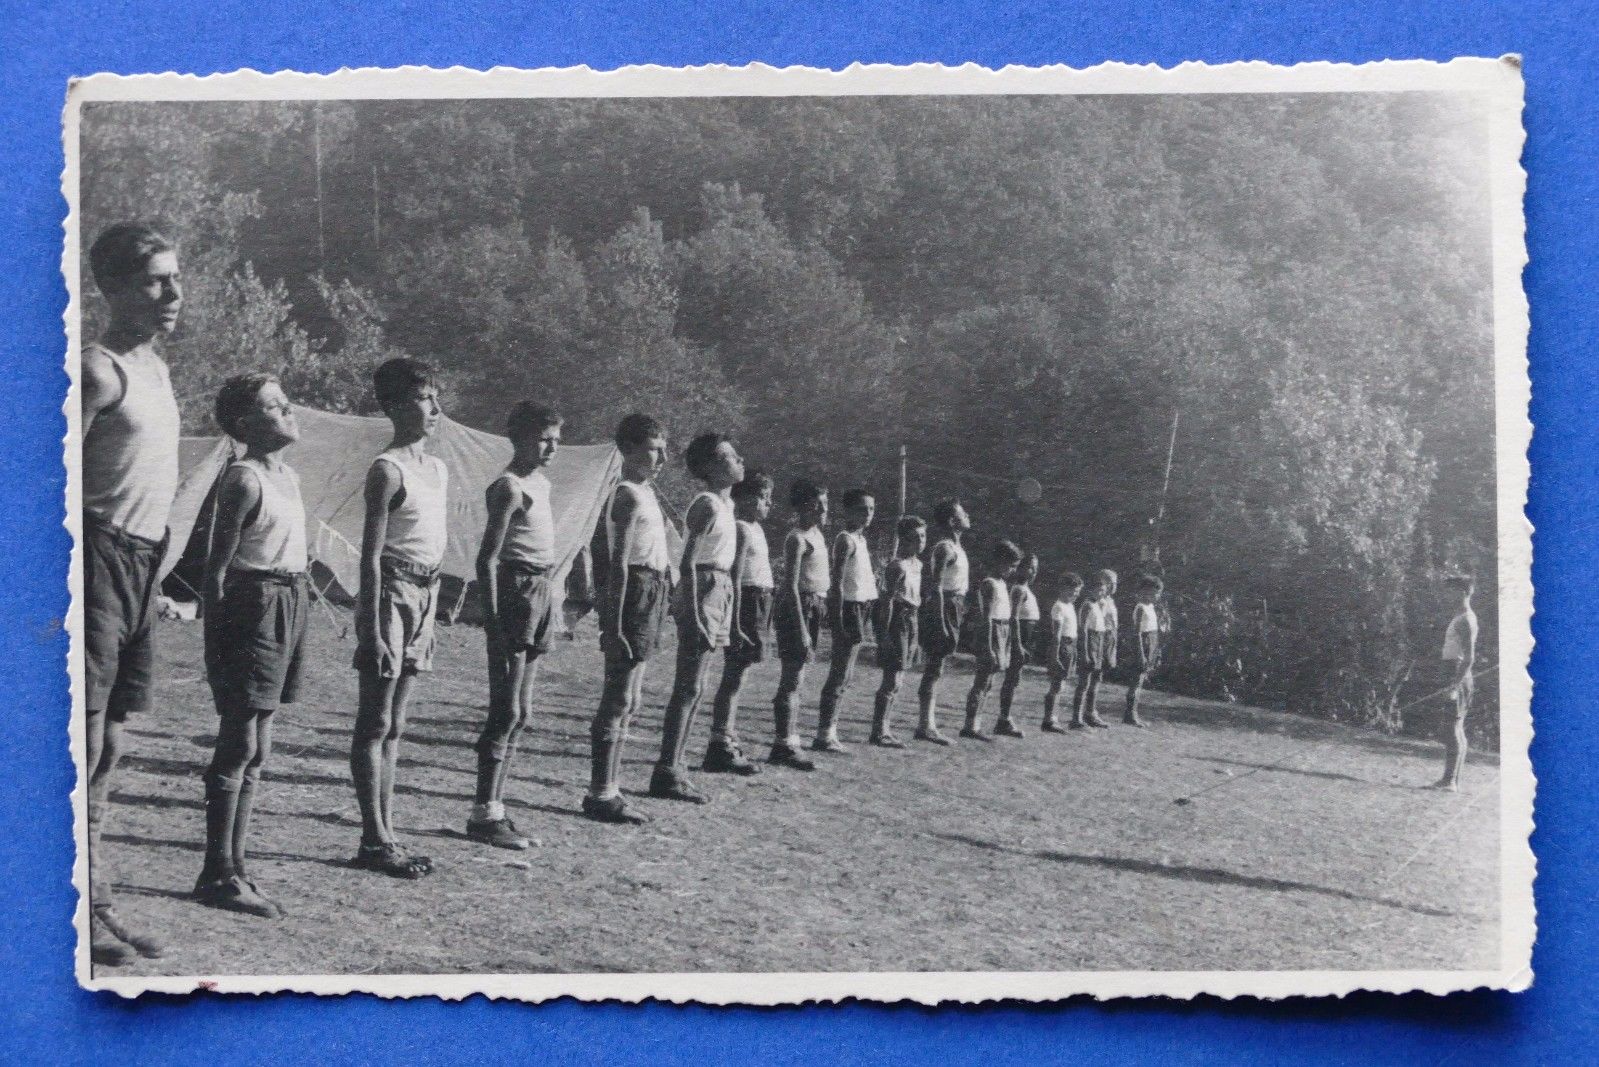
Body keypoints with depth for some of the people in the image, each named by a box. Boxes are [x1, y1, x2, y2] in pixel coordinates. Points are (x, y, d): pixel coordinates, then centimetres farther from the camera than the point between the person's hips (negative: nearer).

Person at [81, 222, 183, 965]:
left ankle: (96, 907, 19)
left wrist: (160, 566, 18)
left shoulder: (154, 367, 16)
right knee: (83, 739, -7)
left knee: (111, 743, 12)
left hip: (140, 564, 9)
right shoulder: (99, 370, -12)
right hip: (101, 557, -9)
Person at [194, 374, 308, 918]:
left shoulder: (289, 476, 14)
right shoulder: (244, 479, -12)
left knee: (255, 750, 11)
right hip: (253, 604, -9)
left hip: (289, 603, 9)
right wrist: (217, 637, -15)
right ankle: (218, 875, -1)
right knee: (240, 746, -6)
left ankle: (234, 867, 17)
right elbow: (218, 565, -13)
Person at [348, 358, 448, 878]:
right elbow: (371, 554, -14)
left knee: (394, 724, 11)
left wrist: (431, 611, 16)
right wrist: (372, 628, -18)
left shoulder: (438, 469, 14)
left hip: (425, 595, 8)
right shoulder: (387, 469, -10)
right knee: (376, 722, -3)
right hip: (392, 591, -8)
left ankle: (386, 834, 15)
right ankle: (374, 840, 0)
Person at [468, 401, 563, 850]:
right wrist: (492, 620, -20)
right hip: (517, 591, -9)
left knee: (518, 712, 10)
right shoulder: (509, 487, -11)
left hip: (542, 593, 9)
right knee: (509, 710, -9)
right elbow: (487, 558, -16)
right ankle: (484, 813, -5)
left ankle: (494, 807, 15)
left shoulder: (541, 484, 16)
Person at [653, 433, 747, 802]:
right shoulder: (708, 505, -14)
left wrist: (723, 619, 19)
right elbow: (689, 562, -19)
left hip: (721, 591, 9)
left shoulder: (725, 503, 15)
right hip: (704, 591, -9)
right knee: (689, 688, -8)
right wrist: (694, 617, -23)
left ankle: (672, 770, 16)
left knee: (692, 688, 11)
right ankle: (667, 774, -5)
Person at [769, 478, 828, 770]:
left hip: (814, 606, 9)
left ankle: (786, 744, 18)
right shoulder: (797, 539, -13)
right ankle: (784, 745, -7)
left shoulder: (816, 533, 14)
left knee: (794, 679, 12)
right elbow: (792, 585, -18)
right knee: (793, 678, -9)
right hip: (798, 606, -9)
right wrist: (801, 627, -22)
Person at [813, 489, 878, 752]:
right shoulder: (846, 539, -11)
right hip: (850, 607, -9)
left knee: (844, 674, 10)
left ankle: (828, 729, 13)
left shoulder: (861, 538, 17)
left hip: (863, 606, 9)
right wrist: (838, 617, -21)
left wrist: (866, 617, 14)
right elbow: (838, 581, -16)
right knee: (840, 673, -9)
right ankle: (825, 733, -7)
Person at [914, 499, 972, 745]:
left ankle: (928, 723, 15)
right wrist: (941, 622, -25)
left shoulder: (955, 547, 17)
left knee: (935, 667, 11)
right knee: (935, 666, -10)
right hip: (944, 607, -10)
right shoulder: (946, 548, -13)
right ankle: (926, 724, -11)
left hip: (953, 609, 10)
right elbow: (936, 586, -20)